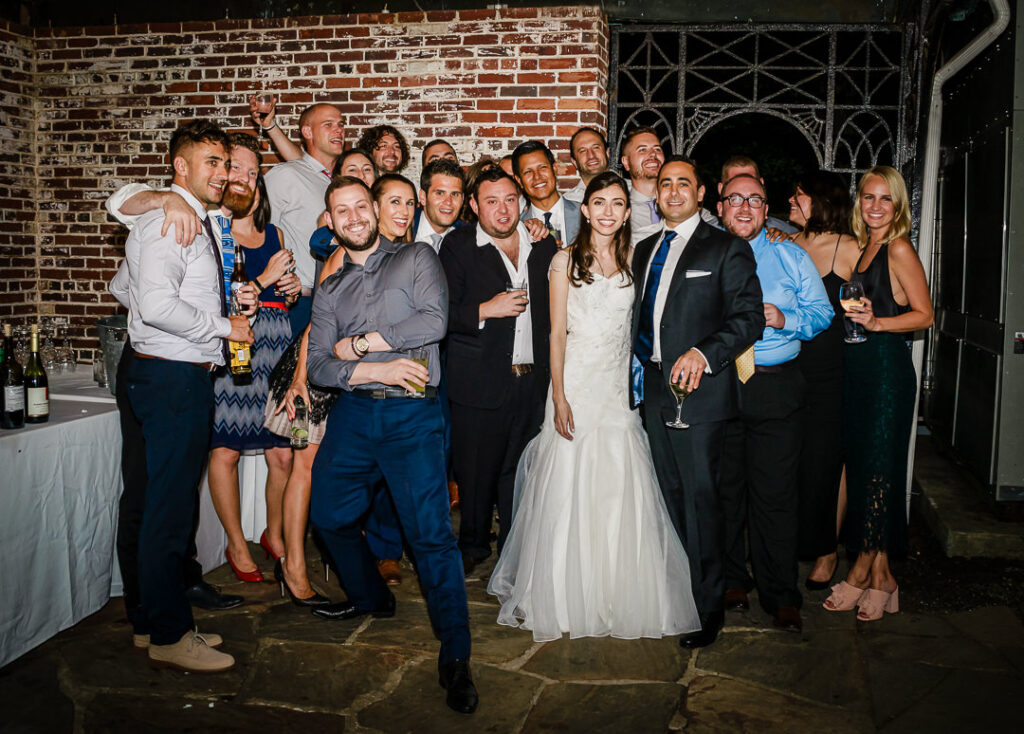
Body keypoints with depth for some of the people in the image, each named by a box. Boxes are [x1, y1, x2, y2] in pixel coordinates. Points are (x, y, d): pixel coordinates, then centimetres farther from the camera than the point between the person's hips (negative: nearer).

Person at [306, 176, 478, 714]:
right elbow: (317, 365, 5)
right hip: (352, 412, 5)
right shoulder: (330, 288, 15)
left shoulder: (416, 258, 4)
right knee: (328, 514, 16)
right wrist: (377, 370, -13)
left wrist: (356, 344, -7)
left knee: (430, 532, -10)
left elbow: (434, 322, -13)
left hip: (412, 415, -5)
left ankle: (454, 656, 1)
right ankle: (370, 598, 42)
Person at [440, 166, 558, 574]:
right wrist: (486, 310, -18)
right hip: (478, 383, -3)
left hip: (533, 381, 3)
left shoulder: (543, 245, 10)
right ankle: (473, 545, 28)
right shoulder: (457, 247, -2)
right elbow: (442, 314, -7)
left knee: (521, 471, 11)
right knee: (475, 471, 5)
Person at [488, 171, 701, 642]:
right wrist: (559, 398, -10)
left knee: (621, 492, 3)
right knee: (568, 491, 1)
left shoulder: (632, 261, 10)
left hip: (619, 388, 3)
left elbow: (636, 328, 11)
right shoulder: (566, 261, 0)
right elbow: (557, 333, -3)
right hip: (575, 384, -3)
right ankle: (566, 599, 16)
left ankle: (621, 599, 17)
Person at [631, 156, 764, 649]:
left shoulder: (727, 249, -4)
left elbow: (749, 317, -11)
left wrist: (704, 352, -24)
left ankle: (708, 607, 10)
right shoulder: (645, 250, 16)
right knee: (671, 494, 14)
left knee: (700, 496, -3)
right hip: (654, 387, 6)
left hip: (699, 388, -6)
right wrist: (643, 361, 9)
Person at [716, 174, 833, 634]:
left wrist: (785, 319, -11)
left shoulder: (791, 257, 10)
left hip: (775, 387, -1)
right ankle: (730, 582, 23)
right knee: (723, 489, 7)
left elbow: (822, 313, 7)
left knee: (775, 493, -1)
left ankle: (780, 595, 11)